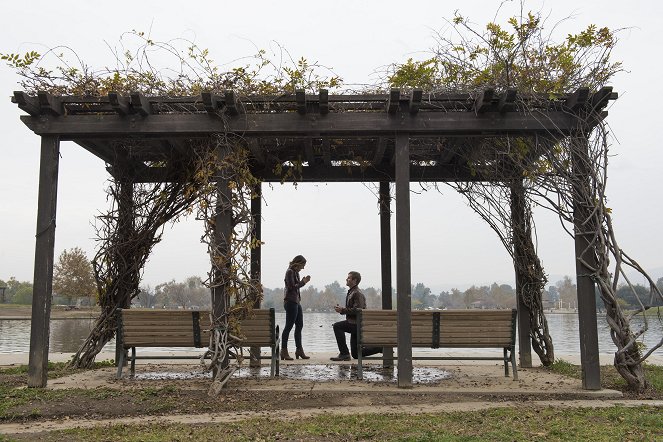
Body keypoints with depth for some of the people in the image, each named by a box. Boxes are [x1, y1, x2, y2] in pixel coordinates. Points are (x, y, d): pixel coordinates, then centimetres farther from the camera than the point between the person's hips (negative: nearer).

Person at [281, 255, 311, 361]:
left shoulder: (295, 272, 18)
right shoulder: (290, 272, -10)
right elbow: (292, 287, -17)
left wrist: (303, 281, 8)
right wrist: (303, 282, -11)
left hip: (296, 302, 10)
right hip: (290, 302, -10)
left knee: (299, 326, 11)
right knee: (288, 326, -7)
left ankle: (299, 350, 17)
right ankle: (284, 351, -4)